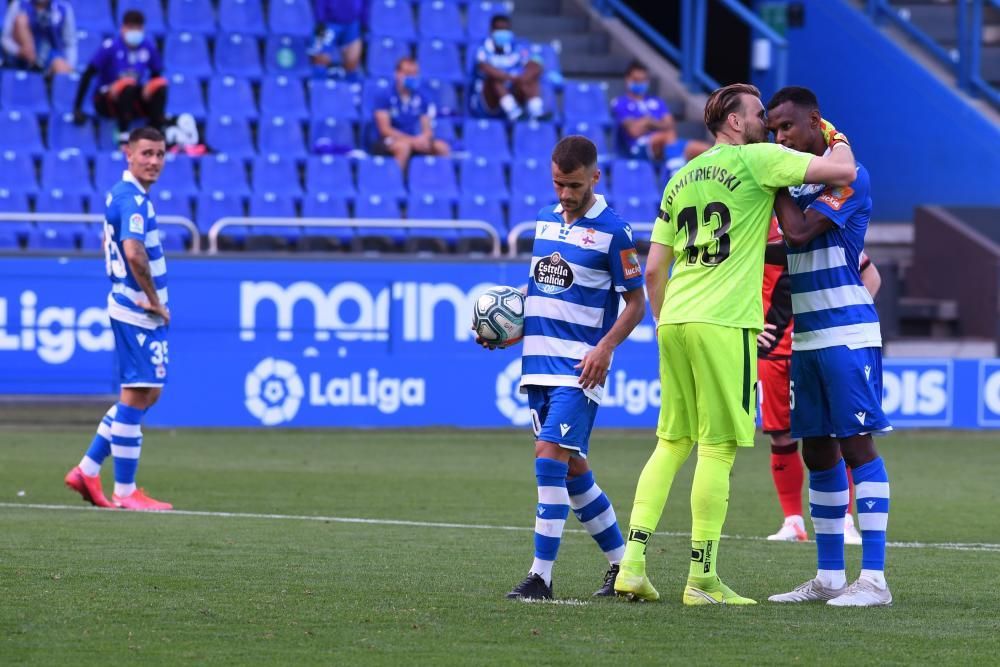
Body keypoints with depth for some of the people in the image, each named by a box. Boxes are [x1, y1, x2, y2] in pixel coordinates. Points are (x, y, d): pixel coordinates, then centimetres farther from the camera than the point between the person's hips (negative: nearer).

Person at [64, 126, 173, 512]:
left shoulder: (123, 194, 13)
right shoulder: (133, 199, -18)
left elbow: (112, 246, 27)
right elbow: (134, 253, -31)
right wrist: (154, 301, -19)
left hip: (133, 309, 10)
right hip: (138, 312, -10)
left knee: (146, 393, 17)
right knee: (136, 395, -4)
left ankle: (88, 470, 19)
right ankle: (125, 493, 1)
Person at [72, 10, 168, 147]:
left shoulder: (148, 46, -3)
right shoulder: (110, 47, -15)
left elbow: (156, 74, 9)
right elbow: (87, 75, -14)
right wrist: (77, 108, -17)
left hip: (135, 100, 4)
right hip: (108, 101, -4)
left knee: (160, 84, -21)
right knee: (127, 84, -35)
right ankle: (124, 136, -33)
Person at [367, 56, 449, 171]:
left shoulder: (421, 98, 4)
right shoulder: (384, 96, -10)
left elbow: (427, 130, 5)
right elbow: (385, 129, -15)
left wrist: (424, 138, -20)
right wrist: (412, 140, -25)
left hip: (412, 141, 5)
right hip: (382, 143, -5)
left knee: (442, 147, -18)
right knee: (403, 146, -38)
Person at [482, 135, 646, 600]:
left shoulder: (613, 230, -7)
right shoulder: (545, 221, 12)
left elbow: (636, 303, -4)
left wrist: (605, 347, -18)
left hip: (579, 365, -7)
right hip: (540, 363, 7)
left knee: (551, 455, -17)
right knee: (571, 469, 11)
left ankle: (541, 576, -15)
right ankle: (622, 564, 23)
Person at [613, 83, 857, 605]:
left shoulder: (680, 179, 18)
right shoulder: (754, 160, -2)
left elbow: (654, 270, 17)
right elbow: (842, 172, -9)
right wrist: (839, 138, 11)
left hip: (674, 321, 7)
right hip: (724, 322, -7)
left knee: (672, 442, 13)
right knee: (717, 449, -3)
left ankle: (633, 563, 5)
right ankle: (702, 578, -3)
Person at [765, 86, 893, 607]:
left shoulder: (847, 177, -11)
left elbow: (799, 232, -22)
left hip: (846, 333, -8)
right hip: (806, 337, 8)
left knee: (856, 446, -10)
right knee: (817, 452, 9)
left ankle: (873, 579, -12)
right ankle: (829, 577, 15)